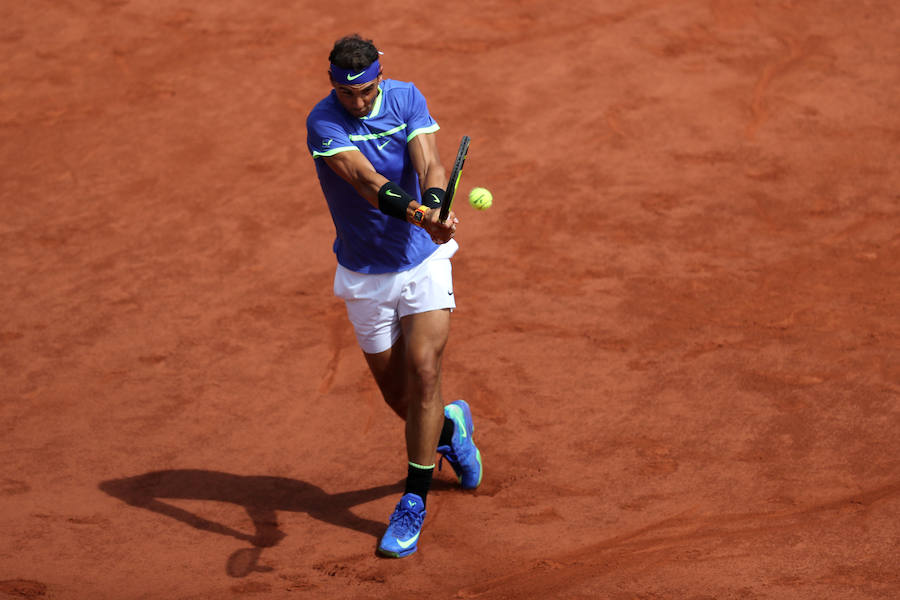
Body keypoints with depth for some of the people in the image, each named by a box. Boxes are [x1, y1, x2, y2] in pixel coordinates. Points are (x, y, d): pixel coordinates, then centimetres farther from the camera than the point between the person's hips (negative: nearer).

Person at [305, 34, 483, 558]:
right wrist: (420, 215, -50)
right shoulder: (323, 123, -18)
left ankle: (414, 502, -2)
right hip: (365, 276, 0)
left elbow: (430, 165, -21)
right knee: (397, 394, 7)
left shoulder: (408, 100, -8)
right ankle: (449, 427, 43)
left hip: (424, 260, 0)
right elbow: (368, 183, -32)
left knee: (423, 370, -14)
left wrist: (436, 206, -43)